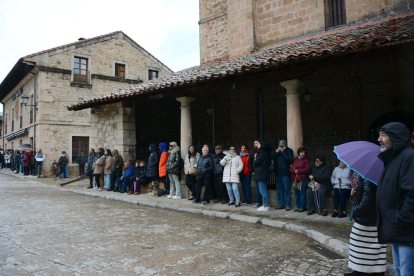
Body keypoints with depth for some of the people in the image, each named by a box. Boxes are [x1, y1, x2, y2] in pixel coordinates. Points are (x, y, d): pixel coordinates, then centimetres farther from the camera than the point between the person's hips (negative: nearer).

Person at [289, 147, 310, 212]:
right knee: (296, 194, 9)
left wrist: (298, 171, -12)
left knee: (302, 194, -3)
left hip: (303, 180, -4)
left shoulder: (306, 160, 1)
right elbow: (290, 168, 6)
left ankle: (303, 207, 7)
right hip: (294, 179, 4)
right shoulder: (294, 159, 12)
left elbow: (307, 169, -9)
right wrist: (294, 171, -15)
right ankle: (298, 206, 20)